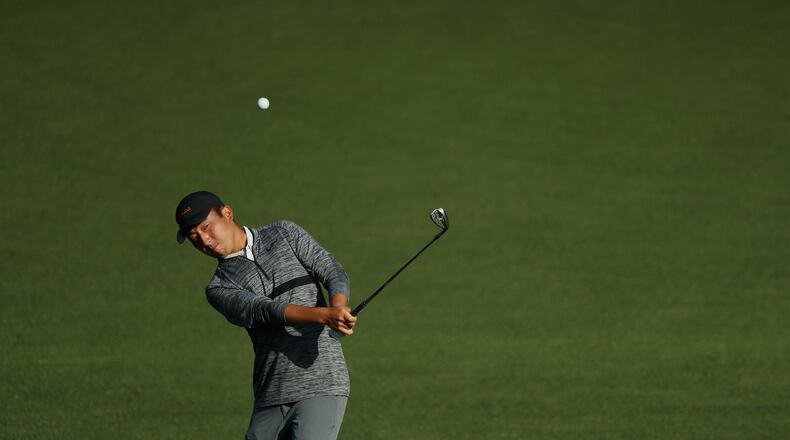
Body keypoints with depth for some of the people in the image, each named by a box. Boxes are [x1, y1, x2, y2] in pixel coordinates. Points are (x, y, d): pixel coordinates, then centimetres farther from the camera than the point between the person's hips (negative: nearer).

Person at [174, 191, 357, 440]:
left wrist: (338, 308, -25)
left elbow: (332, 272, 0)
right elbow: (264, 311, -12)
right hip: (271, 398, 3)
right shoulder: (219, 289, 6)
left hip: (321, 386, -3)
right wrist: (324, 315, -30)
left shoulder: (284, 234, 10)